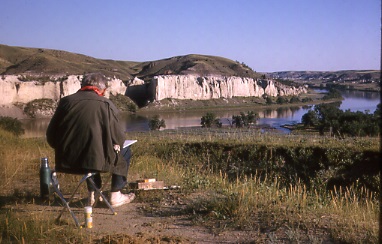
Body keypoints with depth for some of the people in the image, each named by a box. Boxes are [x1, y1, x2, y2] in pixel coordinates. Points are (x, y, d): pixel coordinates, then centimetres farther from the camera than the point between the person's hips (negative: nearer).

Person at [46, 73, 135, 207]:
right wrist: (116, 144, 20)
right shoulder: (106, 104, -7)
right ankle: (116, 195, 21)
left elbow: (50, 136, 8)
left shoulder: (66, 101, 3)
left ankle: (93, 194, 38)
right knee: (125, 152, 24)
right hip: (96, 160, -5)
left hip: (67, 161, 5)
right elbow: (118, 138, -3)